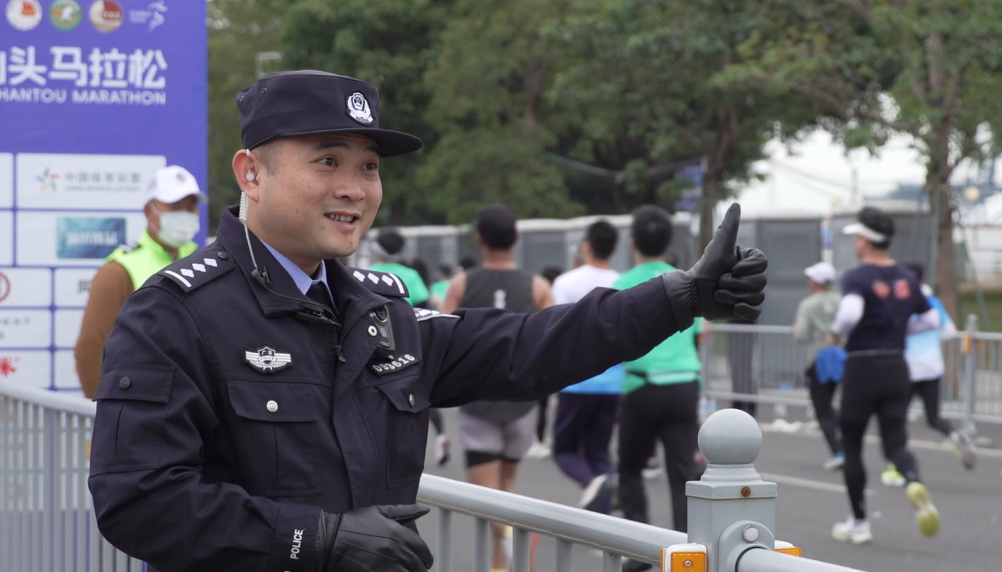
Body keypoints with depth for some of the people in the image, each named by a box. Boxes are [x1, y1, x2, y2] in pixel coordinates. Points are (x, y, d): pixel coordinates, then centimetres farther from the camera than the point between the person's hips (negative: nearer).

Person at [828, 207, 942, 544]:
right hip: (897, 368, 5)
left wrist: (836, 334, -11)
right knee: (895, 444, 3)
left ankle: (859, 524, 16)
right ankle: (914, 483, -31)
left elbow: (850, 313, -30)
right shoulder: (907, 278, 9)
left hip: (862, 368, -4)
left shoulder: (857, 278, -11)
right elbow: (932, 320, 16)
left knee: (851, 447, 11)